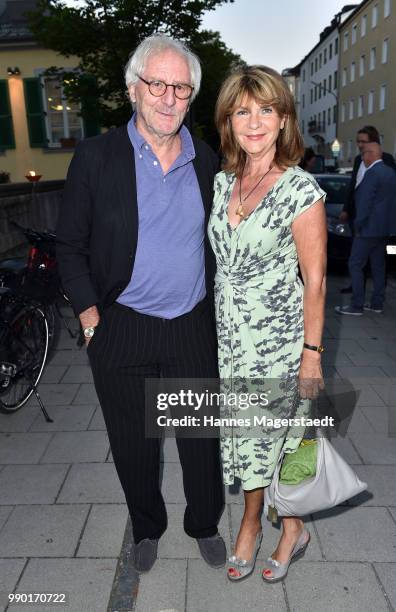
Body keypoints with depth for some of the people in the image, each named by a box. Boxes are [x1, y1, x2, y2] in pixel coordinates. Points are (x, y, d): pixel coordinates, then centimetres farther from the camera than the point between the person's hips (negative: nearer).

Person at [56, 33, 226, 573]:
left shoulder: (208, 162, 3)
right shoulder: (96, 157, -6)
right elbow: (70, 245, -2)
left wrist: (218, 306, 9)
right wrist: (88, 311, -8)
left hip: (193, 329, 2)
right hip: (120, 330, -1)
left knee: (202, 439, 14)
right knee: (133, 444, 16)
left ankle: (205, 524, 42)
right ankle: (147, 527, 43)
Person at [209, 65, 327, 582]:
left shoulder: (300, 189, -14)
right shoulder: (222, 182, 4)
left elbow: (314, 281, -12)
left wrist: (312, 354, -11)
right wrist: (212, 325, 14)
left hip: (279, 337, -5)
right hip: (229, 336, 5)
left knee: (275, 436, 9)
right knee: (243, 434, 17)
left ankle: (293, 527, 37)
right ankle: (252, 525, 40)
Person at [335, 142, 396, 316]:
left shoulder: (372, 173, -16)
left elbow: (365, 202, -20)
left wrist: (358, 225, -12)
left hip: (370, 228, -9)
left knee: (355, 265, -4)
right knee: (378, 266, 13)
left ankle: (356, 306, -3)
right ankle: (377, 303, 20)